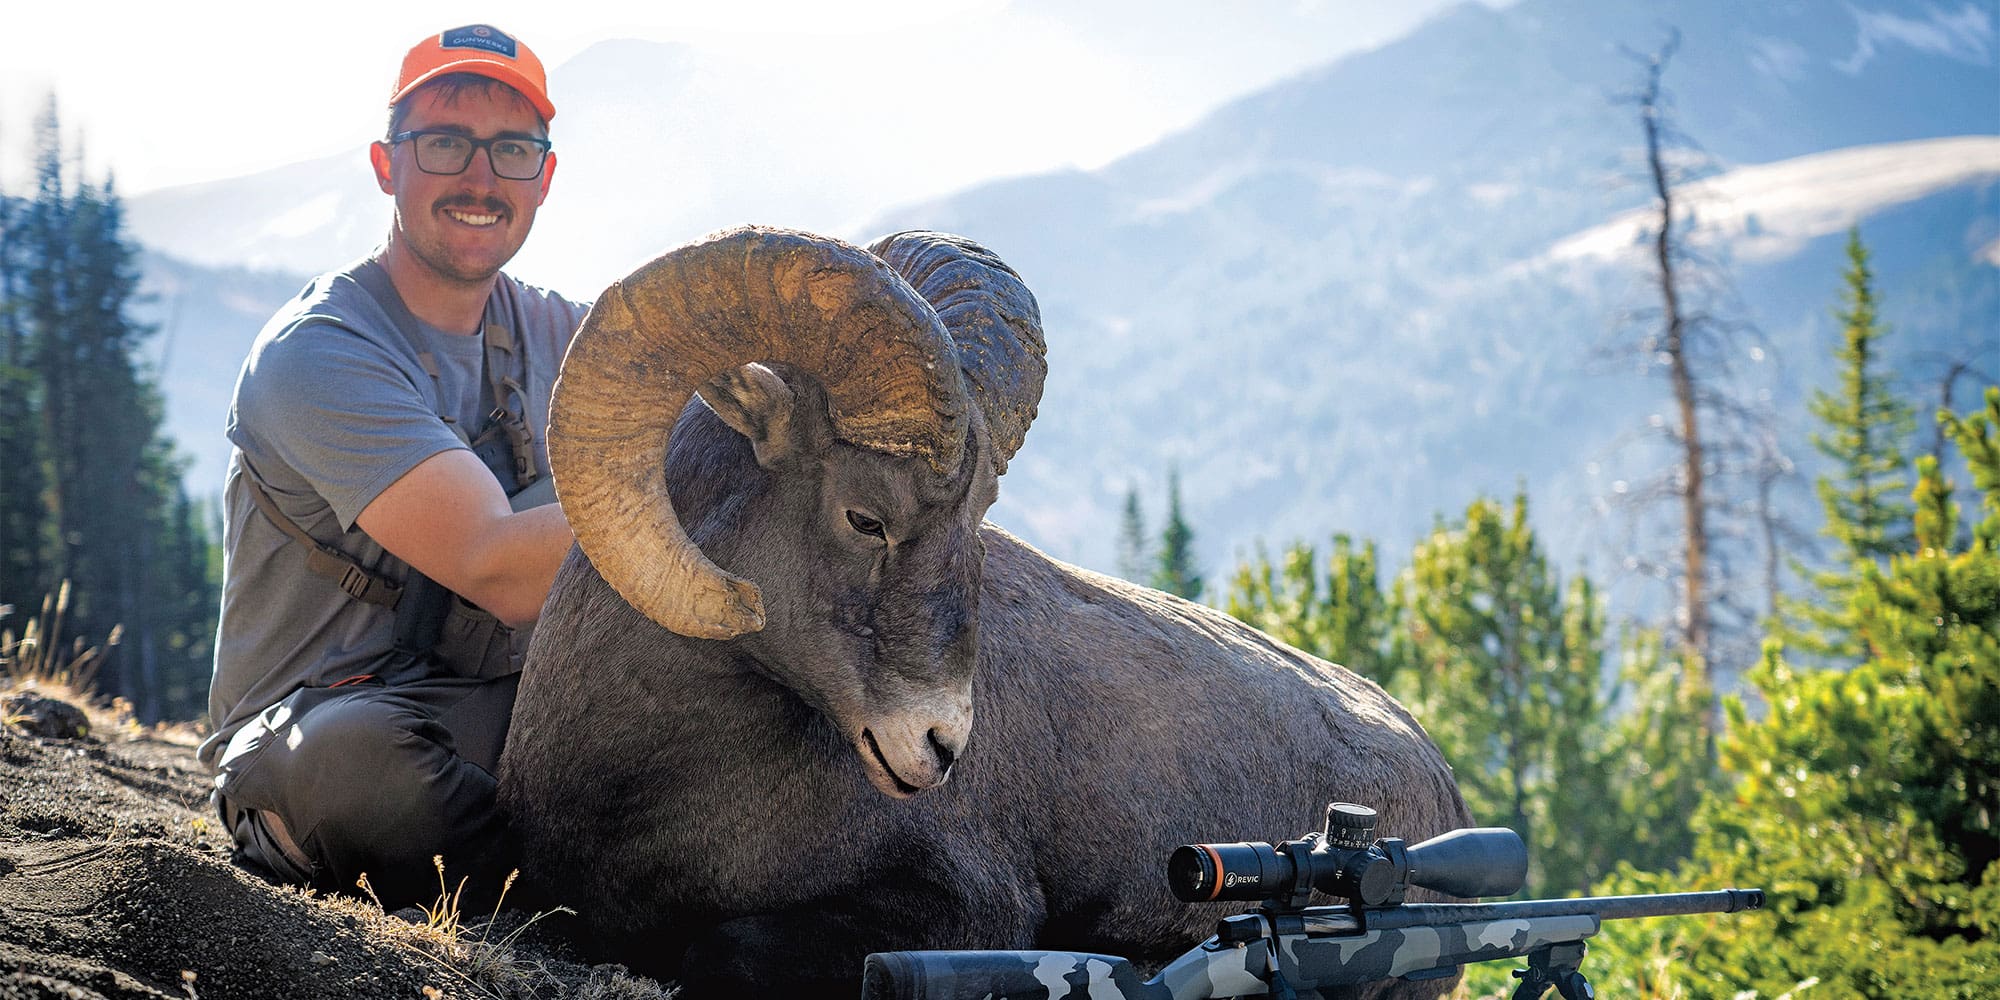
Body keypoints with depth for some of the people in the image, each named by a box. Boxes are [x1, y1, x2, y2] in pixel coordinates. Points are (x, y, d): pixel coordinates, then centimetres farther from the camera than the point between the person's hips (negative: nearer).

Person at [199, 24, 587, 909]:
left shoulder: (554, 333, 10)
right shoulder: (316, 354, -16)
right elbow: (496, 570, -28)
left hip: (502, 712, 6)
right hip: (308, 725, -6)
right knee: (358, 756, -41)